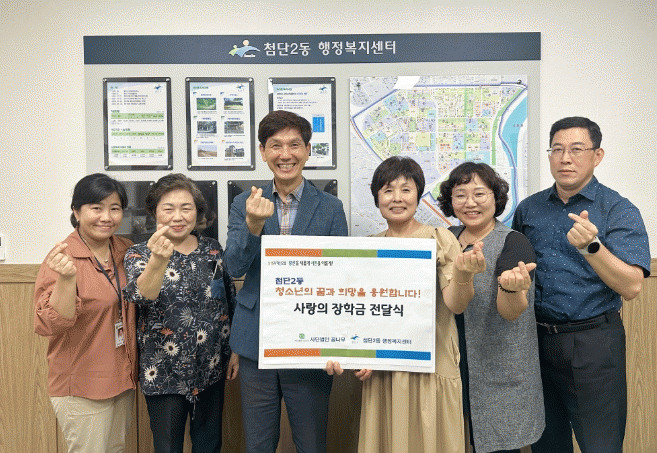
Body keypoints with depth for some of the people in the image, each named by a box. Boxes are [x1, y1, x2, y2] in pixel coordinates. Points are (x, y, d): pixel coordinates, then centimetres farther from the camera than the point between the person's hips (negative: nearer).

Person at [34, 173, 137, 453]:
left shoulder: (126, 250, 1)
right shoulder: (62, 258, -17)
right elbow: (48, 326, -24)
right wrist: (67, 278, -37)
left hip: (123, 377, 7)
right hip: (81, 387, -6)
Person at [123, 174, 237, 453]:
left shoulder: (213, 250, 1)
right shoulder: (139, 254, -7)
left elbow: (230, 302, 9)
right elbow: (140, 296, -28)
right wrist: (158, 261, -46)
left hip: (212, 369, 3)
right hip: (164, 374, -3)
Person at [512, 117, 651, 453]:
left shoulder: (619, 211, -7)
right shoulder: (528, 209, 6)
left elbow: (631, 287, -18)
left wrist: (591, 246, -31)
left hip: (593, 342, -4)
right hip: (536, 338, 4)